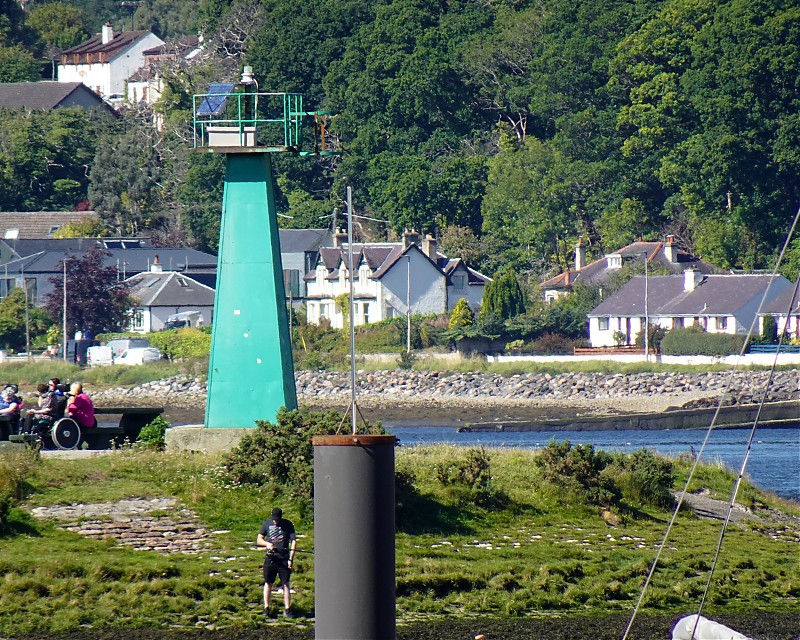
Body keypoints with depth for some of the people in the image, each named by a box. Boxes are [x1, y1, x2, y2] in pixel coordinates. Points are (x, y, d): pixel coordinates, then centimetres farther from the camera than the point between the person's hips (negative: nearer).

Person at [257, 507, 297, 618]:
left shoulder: (288, 524, 2)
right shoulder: (266, 524, 6)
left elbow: (293, 541, 0)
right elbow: (259, 540, 10)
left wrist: (291, 558, -7)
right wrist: (267, 543, -13)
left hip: (284, 559, -2)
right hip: (270, 559, 2)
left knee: (285, 584, -1)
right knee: (268, 583, 6)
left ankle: (287, 609, 1)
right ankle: (266, 608, 14)